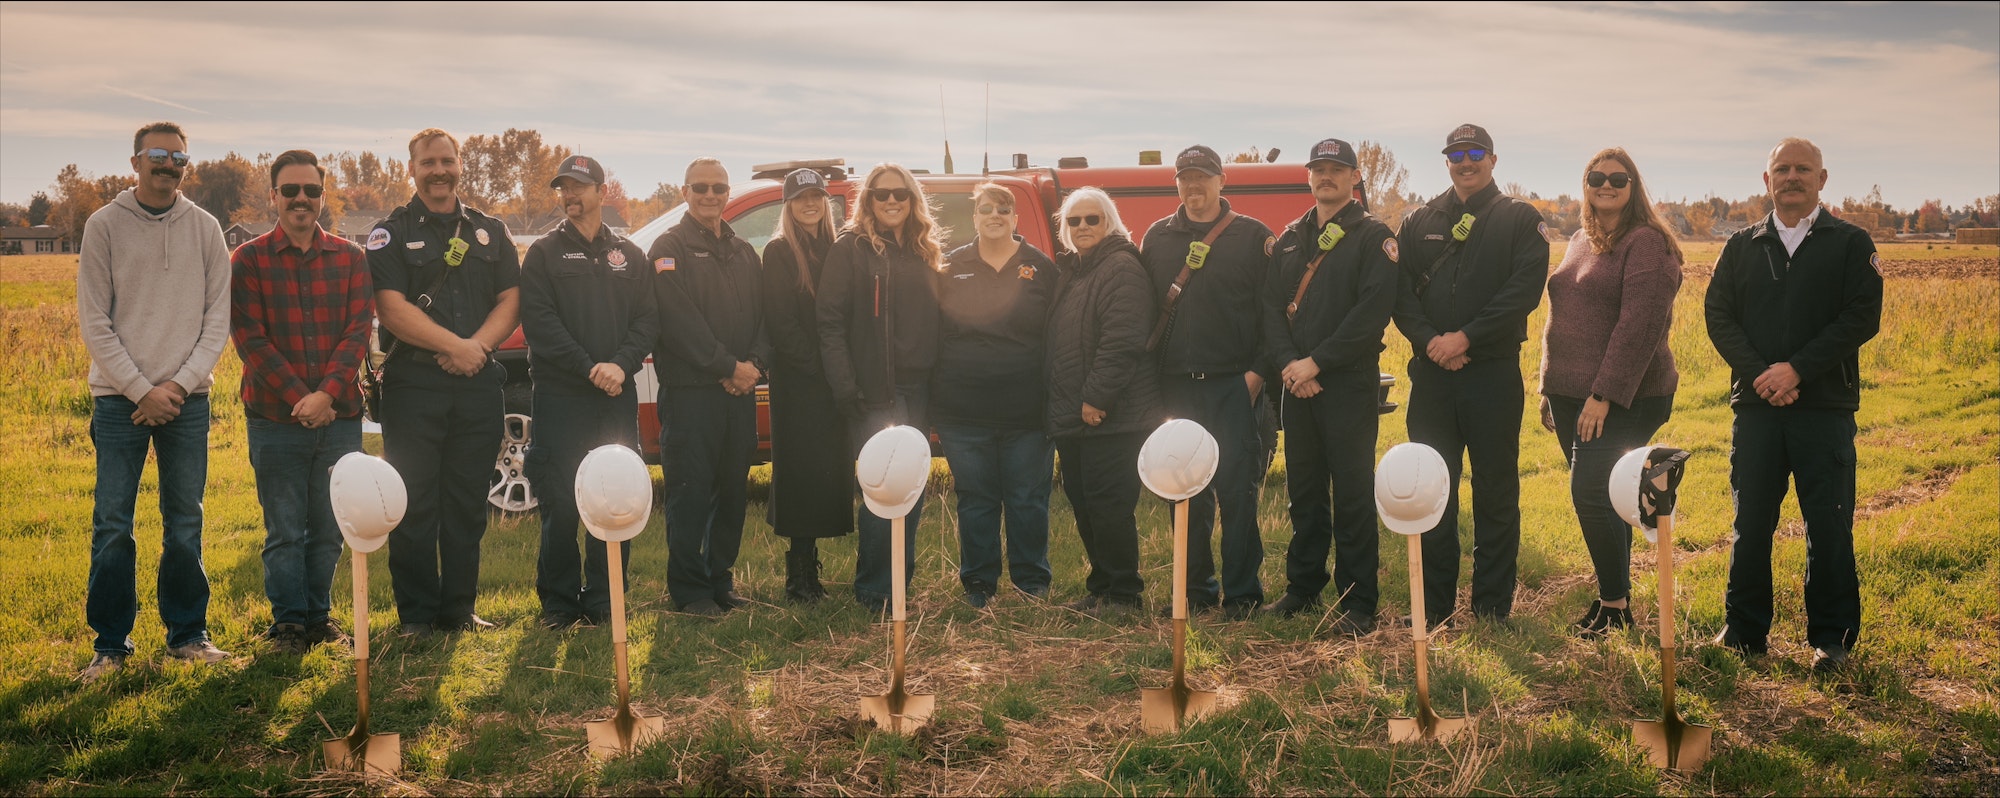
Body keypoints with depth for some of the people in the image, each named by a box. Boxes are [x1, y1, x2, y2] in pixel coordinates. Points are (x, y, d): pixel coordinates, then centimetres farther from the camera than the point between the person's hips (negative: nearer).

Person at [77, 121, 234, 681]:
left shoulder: (205, 229, 7)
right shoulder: (105, 225, 2)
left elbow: (218, 319, 4)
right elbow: (94, 321, -1)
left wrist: (179, 385, -7)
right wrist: (142, 389, -9)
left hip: (187, 399, 2)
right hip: (119, 398, -1)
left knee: (185, 523, 6)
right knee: (113, 524, -1)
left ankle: (187, 634, 16)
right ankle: (110, 644, 9)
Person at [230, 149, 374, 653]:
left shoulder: (349, 257, 8)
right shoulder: (249, 260, 2)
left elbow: (359, 329, -1)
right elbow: (250, 339, -5)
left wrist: (328, 393, -14)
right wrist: (300, 398, -14)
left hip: (339, 416, 2)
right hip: (276, 420, -2)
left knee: (329, 530, 9)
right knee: (285, 531, 4)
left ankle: (319, 616, 23)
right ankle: (289, 622, 16)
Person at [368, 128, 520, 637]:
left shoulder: (490, 232, 14)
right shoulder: (391, 233, 4)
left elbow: (511, 302, 7)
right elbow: (393, 309, -7)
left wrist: (478, 346, -10)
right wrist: (455, 345, -13)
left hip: (478, 384, 3)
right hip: (413, 384, -3)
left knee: (468, 506, 7)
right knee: (414, 505, 0)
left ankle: (460, 610, 16)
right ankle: (417, 615, 8)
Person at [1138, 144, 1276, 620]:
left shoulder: (1253, 237, 3)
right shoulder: (1157, 238, 13)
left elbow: (1272, 308, -1)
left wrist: (1258, 370, -10)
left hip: (1233, 384, -3)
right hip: (1177, 385, 3)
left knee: (1237, 490, -2)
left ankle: (1241, 593, 6)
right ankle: (1196, 590, 18)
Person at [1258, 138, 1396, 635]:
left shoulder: (1373, 237, -1)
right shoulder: (1290, 240, 16)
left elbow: (1373, 311, -13)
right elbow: (1272, 305, 9)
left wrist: (1316, 362, -15)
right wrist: (1287, 363, -8)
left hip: (1349, 384, -5)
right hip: (1297, 384, 5)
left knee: (1353, 495, -3)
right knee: (1303, 491, 12)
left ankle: (1357, 603, 3)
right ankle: (1302, 588, 22)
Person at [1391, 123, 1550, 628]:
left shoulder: (1520, 220, 4)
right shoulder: (1420, 222, 13)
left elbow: (1524, 291, -9)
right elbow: (1401, 291, 5)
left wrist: (1465, 338, -16)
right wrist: (1429, 341, -12)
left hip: (1493, 374, -3)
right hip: (1431, 374, 3)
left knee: (1496, 492, 4)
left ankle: (1492, 610, 13)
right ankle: (1434, 609, 15)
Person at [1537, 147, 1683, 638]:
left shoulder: (1645, 243, -10)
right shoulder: (1580, 243, 15)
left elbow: (1640, 325, -18)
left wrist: (1604, 395, -22)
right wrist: (1549, 388, 17)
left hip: (1622, 399, -7)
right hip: (1571, 394, 7)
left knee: (1591, 493, -12)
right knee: (1601, 496, 11)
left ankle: (1616, 605, 2)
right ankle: (1612, 596, 21)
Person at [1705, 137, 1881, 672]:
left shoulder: (1850, 244, 5)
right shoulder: (1741, 247, 13)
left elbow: (1862, 317, -5)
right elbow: (1719, 316, 4)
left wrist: (1798, 369, -15)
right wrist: (1760, 375, -11)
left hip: (1825, 407, -2)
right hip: (1755, 406, 2)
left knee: (1829, 526, 2)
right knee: (1750, 522, 7)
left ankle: (1831, 636, 14)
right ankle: (1745, 629, 18)